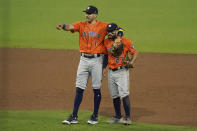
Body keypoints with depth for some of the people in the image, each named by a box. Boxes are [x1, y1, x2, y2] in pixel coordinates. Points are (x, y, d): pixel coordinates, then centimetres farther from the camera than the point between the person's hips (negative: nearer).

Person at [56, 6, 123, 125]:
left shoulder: (103, 26, -3)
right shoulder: (81, 25, 6)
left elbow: (119, 30, -4)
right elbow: (71, 27, -13)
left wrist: (118, 38, -24)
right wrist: (63, 26, -35)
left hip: (97, 60, -3)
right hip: (84, 59, 3)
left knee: (96, 89, 4)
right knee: (79, 89, 2)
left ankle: (95, 116, 14)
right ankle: (74, 117, 3)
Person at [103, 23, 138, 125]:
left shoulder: (125, 41, -6)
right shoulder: (106, 42, 6)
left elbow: (134, 52, 0)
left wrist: (131, 62, -15)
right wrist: (103, 67, 7)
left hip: (122, 71, -5)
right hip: (111, 72, 5)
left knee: (124, 94, -13)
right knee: (115, 95, 11)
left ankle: (127, 117, -12)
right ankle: (118, 117, 21)